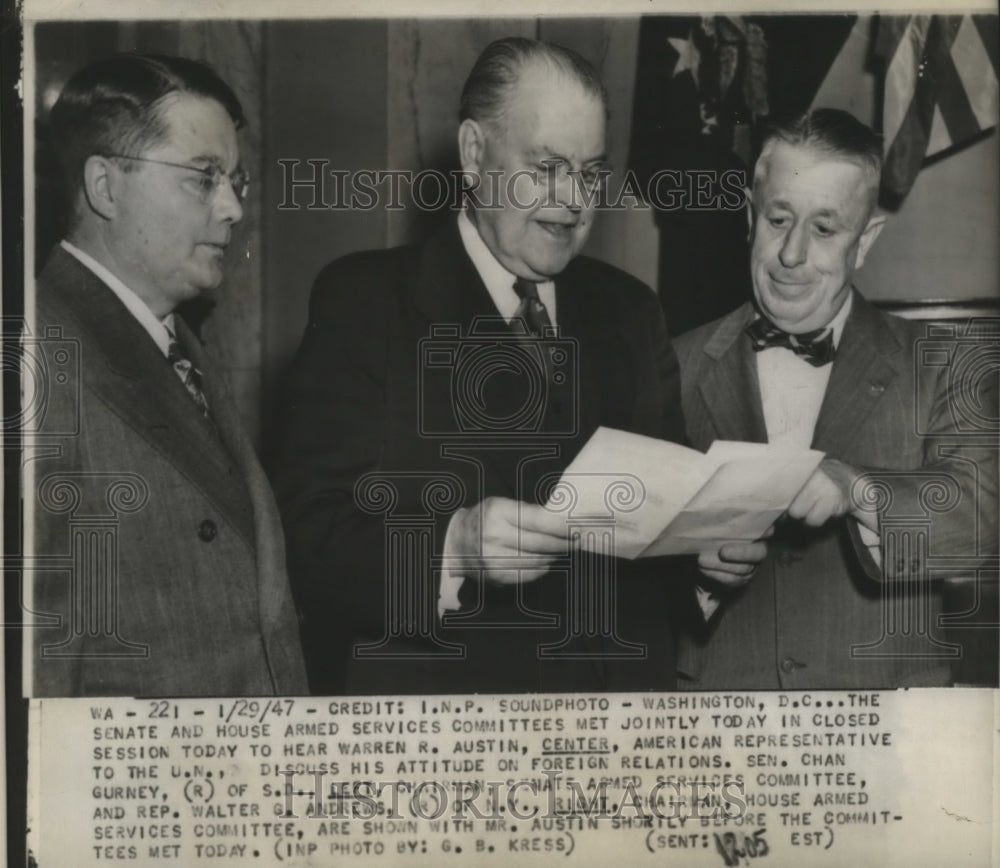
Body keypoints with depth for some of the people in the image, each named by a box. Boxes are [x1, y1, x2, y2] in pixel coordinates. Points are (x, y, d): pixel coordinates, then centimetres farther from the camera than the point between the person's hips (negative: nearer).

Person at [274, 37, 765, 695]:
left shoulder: (629, 310, 6)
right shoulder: (364, 300, -8)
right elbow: (311, 539, -15)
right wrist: (452, 548, -29)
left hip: (622, 683, 4)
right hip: (431, 684, -4)